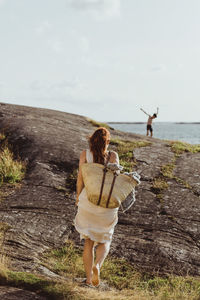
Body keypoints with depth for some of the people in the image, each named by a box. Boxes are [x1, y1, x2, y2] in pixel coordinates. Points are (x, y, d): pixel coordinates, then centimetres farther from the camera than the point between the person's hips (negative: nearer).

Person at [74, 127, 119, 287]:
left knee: (88, 242, 14)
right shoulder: (113, 155, -3)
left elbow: (80, 178, -4)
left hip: (88, 200, 0)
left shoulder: (85, 154, -3)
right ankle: (97, 265, -11)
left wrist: (78, 196, 12)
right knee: (104, 241, 17)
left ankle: (89, 278, 11)